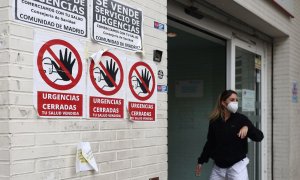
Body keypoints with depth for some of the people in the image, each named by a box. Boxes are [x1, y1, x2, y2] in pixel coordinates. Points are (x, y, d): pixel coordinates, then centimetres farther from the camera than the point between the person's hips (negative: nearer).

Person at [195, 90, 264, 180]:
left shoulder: (241, 119, -5)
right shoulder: (214, 121, 2)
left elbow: (259, 137, -8)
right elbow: (210, 143, 13)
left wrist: (247, 127, -26)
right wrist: (201, 161, 17)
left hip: (237, 166, -3)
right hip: (218, 167, 3)